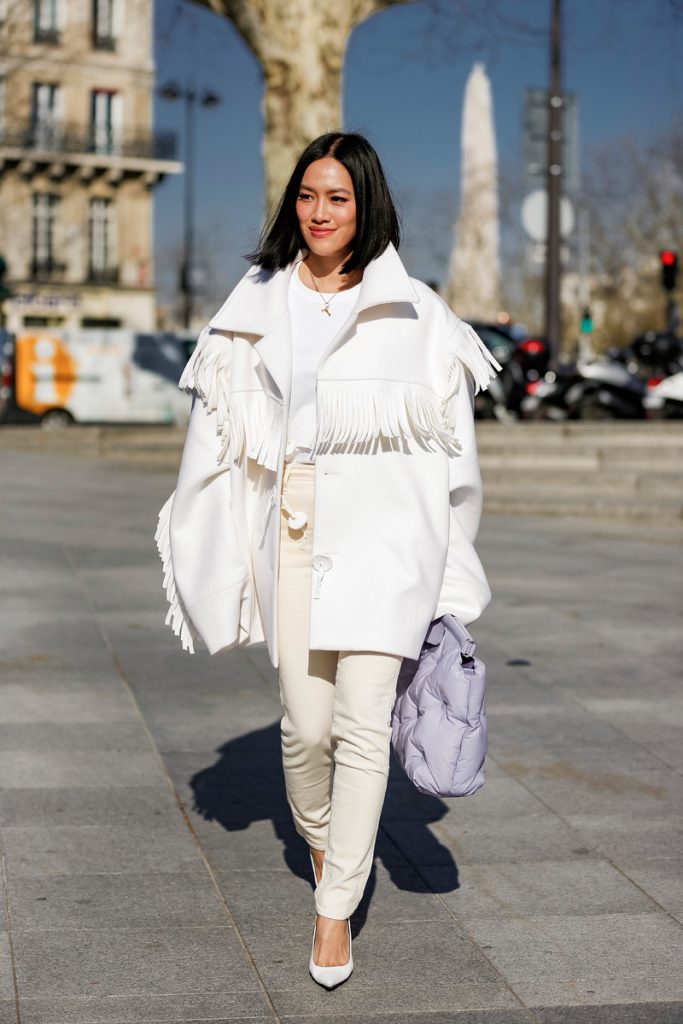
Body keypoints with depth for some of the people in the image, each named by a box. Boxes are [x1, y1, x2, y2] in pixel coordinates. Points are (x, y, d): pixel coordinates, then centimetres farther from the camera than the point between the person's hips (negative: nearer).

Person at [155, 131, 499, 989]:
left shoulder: (411, 312, 4)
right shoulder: (259, 305, 9)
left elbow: (446, 435, 6)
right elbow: (223, 431, 11)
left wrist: (447, 562, 5)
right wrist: (212, 555, 6)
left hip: (383, 526, -2)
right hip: (295, 525, 2)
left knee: (363, 720, -9)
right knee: (306, 723, 2)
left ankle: (335, 911, 3)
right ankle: (316, 837, 34)